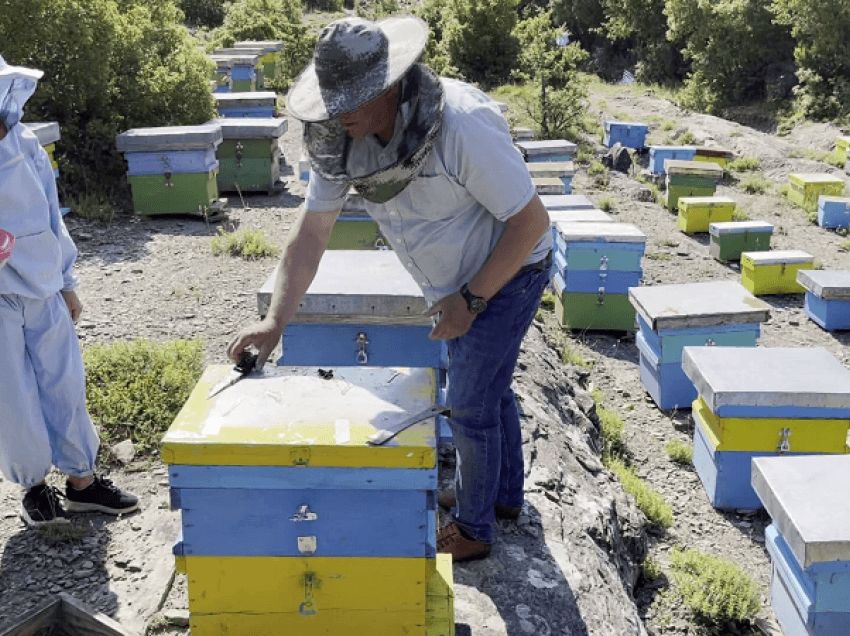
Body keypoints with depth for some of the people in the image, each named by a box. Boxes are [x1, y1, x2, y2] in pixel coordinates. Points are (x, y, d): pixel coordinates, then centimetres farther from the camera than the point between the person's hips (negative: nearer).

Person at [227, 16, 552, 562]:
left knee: (471, 405, -1)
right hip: (458, 279, 8)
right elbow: (310, 234, -10)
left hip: (509, 270, -7)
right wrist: (275, 321, -19)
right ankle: (505, 496, 45)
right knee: (487, 385, 23)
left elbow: (531, 220, -28)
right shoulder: (339, 139, -14)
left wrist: (470, 300, -25)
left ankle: (472, 530, 21)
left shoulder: (462, 125, -35)